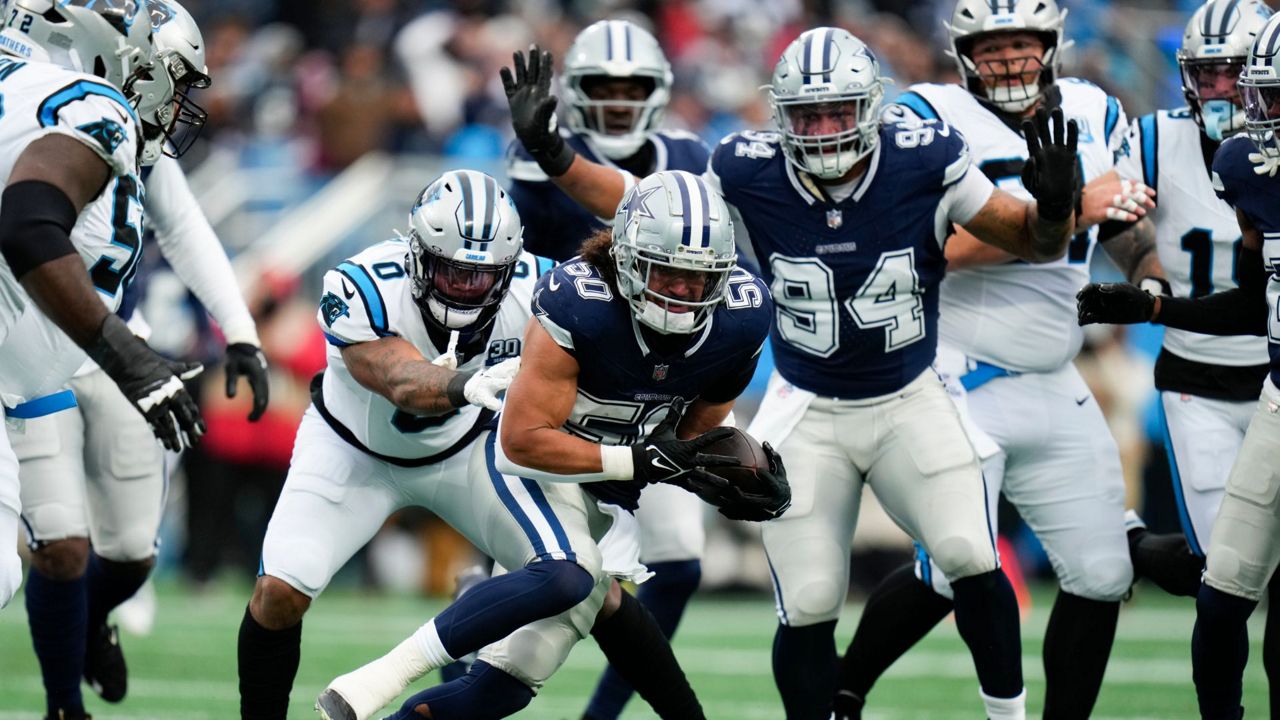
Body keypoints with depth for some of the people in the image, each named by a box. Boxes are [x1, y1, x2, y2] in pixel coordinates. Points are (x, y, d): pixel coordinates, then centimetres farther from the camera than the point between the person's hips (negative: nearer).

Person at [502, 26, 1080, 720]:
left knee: (972, 563, -16)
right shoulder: (749, 175, -16)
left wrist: (1053, 205, -28)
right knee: (808, 608, -1)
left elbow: (1033, 243, -6)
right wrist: (551, 154, -9)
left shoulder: (924, 163, -17)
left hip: (910, 402, 0)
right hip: (806, 414, 1)